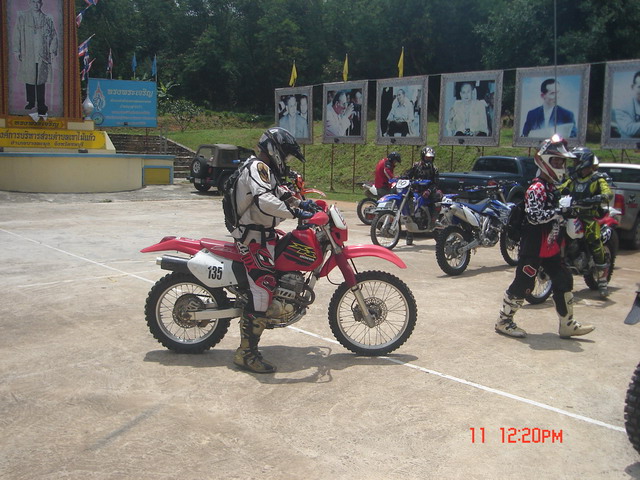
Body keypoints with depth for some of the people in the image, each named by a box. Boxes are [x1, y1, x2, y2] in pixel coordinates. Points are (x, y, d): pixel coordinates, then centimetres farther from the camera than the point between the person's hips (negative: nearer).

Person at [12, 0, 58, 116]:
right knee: (29, 80, 7)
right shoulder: (22, 17, 3)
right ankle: (31, 102, 20)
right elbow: (17, 34, 4)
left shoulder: (47, 19, 5)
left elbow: (54, 35, 8)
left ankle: (41, 105, 2)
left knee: (41, 81, -2)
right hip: (28, 55, 1)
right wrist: (17, 51, -1)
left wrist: (52, 50, 0)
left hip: (42, 55, -1)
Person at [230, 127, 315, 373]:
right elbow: (264, 200, -34)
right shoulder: (257, 168, -16)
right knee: (263, 291, -17)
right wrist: (295, 212, -37)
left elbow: (278, 192, 33)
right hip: (253, 238, -11)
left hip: (263, 234, 11)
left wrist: (299, 203, 17)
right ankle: (246, 352, -15)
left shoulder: (266, 170, 17)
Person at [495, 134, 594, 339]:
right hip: (533, 248, -10)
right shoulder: (537, 188, -16)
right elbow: (534, 216, -30)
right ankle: (504, 321, 11)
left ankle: (567, 325, 20)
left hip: (550, 248, 10)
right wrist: (559, 211, -30)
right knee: (522, 284, -3)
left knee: (564, 282, 10)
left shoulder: (554, 188, 15)